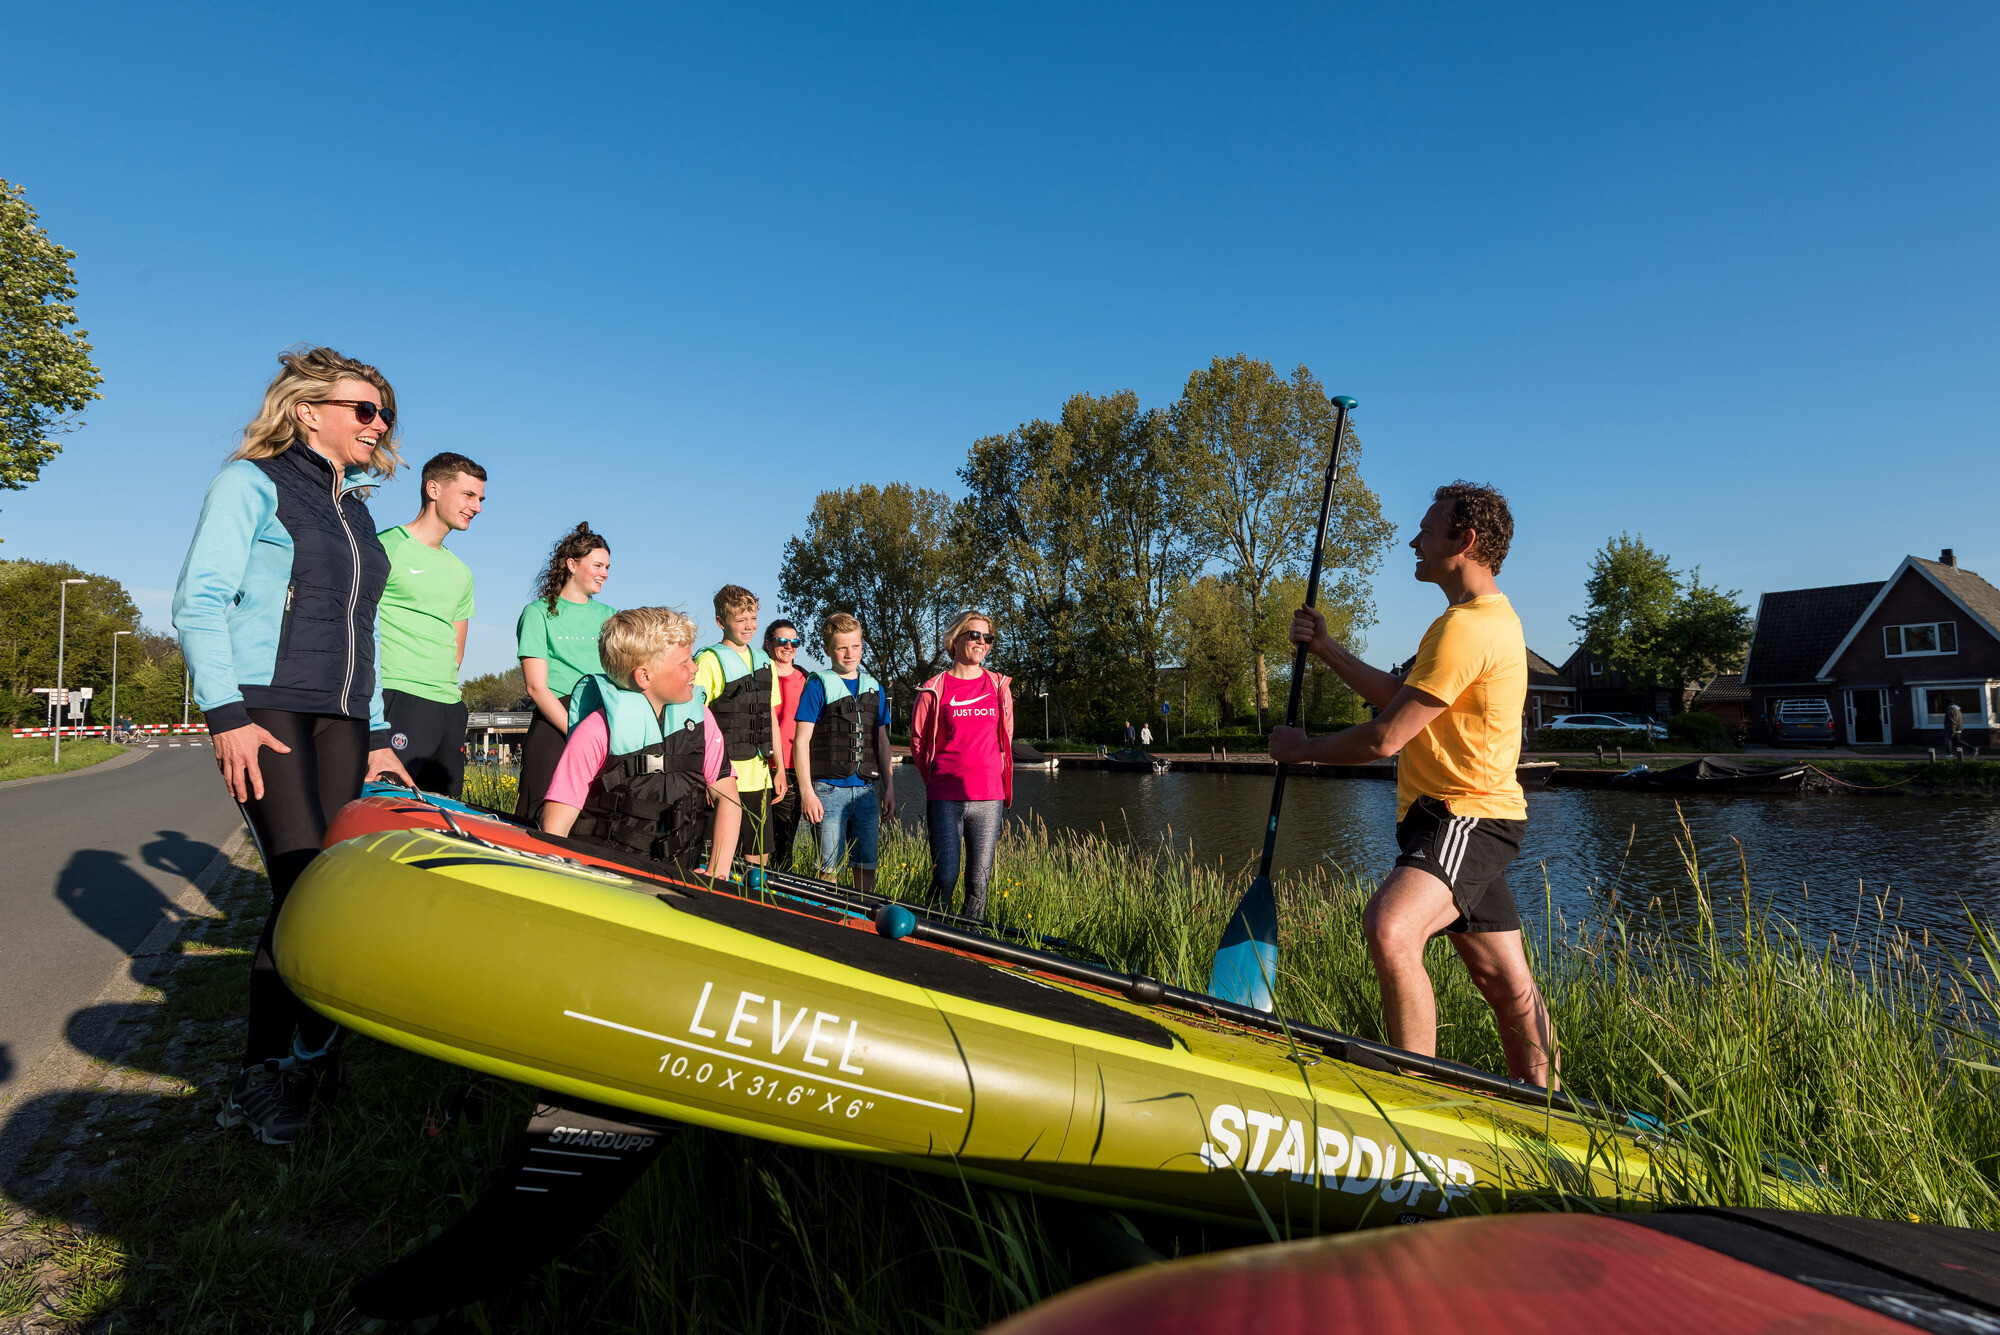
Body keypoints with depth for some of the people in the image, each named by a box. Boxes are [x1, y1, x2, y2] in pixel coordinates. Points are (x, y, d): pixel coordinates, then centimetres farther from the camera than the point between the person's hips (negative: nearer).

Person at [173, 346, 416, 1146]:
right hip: (266, 710, -6)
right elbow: (199, 603, -8)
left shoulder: (356, 512, 20)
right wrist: (227, 715, -17)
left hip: (341, 720, 6)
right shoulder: (252, 482, 1)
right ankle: (308, 1053, 6)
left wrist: (375, 736, 18)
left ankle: (264, 1075, 14)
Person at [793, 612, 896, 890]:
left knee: (867, 867, 7)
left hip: (866, 791, 4)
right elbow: (801, 741, -5)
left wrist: (889, 787, 11)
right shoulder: (818, 686, -2)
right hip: (829, 790, -4)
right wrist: (806, 791, -12)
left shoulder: (874, 688, 13)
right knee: (830, 867, -2)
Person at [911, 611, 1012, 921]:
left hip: (989, 799, 3)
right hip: (945, 799, -2)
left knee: (979, 881, 7)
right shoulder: (933, 689, 1)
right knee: (945, 877, -4)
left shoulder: (1000, 686, 10)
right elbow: (918, 741, 9)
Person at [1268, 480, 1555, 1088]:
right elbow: (1401, 698, 22)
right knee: (1507, 982, 19)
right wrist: (1326, 649, 16)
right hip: (1470, 818, 11)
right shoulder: (1489, 616, 17)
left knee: (1389, 930, -30)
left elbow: (1383, 738, -20)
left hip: (1465, 820, -11)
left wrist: (1301, 749, -5)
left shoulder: (1467, 629, -18)